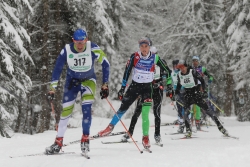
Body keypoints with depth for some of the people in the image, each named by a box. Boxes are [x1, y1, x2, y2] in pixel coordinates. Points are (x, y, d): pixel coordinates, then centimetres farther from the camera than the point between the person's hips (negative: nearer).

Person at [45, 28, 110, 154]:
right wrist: (53, 87, -12)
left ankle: (85, 139, -6)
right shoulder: (67, 50, -23)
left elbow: (105, 64, -13)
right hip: (72, 80, 1)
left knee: (86, 108, -19)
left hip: (88, 80, -1)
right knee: (66, 110, -2)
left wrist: (105, 85, -11)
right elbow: (57, 68, -10)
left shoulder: (93, 49, -26)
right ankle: (58, 142, 7)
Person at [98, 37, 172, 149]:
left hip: (147, 88, -1)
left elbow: (167, 71, 0)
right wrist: (122, 88, -4)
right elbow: (127, 72, -3)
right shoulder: (134, 57, -9)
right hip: (134, 86, 1)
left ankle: (145, 137, 0)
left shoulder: (155, 58, -9)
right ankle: (110, 127, 26)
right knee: (123, 108, 6)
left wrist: (169, 86, -3)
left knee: (145, 114, -13)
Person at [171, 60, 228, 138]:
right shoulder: (179, 75, 2)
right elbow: (178, 85, 17)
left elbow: (202, 80, -7)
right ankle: (188, 130, -3)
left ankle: (220, 127, -4)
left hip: (196, 93, -4)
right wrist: (175, 94, 8)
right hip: (187, 95, 4)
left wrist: (203, 90, -17)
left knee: (207, 110, -7)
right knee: (186, 112, -14)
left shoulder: (193, 72, -12)